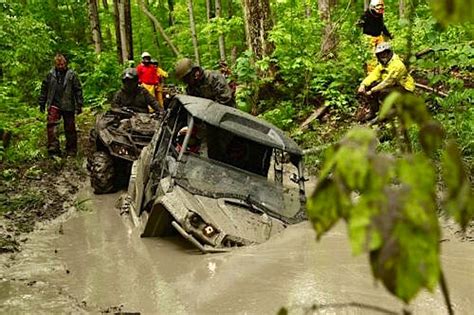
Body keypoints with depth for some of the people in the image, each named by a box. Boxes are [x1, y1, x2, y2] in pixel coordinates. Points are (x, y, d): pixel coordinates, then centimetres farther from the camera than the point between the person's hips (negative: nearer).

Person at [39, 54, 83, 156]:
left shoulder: (71, 75, -1)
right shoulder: (50, 74, 5)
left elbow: (78, 90, 0)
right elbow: (44, 89, 13)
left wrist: (79, 105, -3)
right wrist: (42, 103, 12)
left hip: (68, 105, -1)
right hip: (54, 104, 1)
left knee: (70, 128, 5)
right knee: (51, 125, -15)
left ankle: (71, 150, 15)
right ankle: (53, 147, -14)